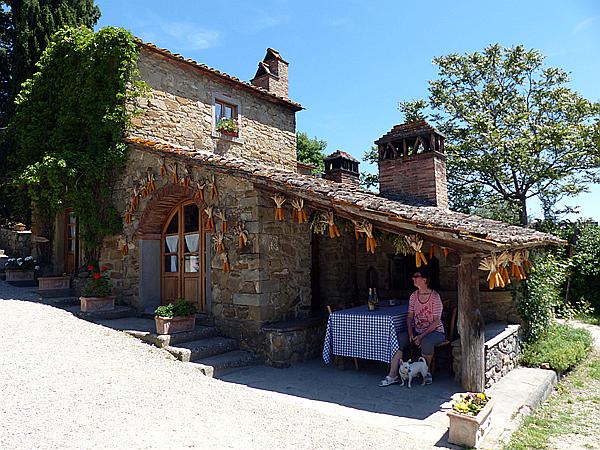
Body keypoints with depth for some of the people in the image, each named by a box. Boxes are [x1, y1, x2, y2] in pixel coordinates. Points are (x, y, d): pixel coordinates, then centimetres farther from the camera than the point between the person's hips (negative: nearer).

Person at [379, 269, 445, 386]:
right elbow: (410, 317, 5)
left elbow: (436, 321, -16)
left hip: (434, 331, -5)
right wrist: (410, 334, -11)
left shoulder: (434, 297, -14)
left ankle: (426, 371, -10)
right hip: (417, 331, 5)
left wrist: (422, 336, -23)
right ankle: (393, 376, -15)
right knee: (398, 339, -17)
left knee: (426, 342, -37)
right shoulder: (414, 296, 3)